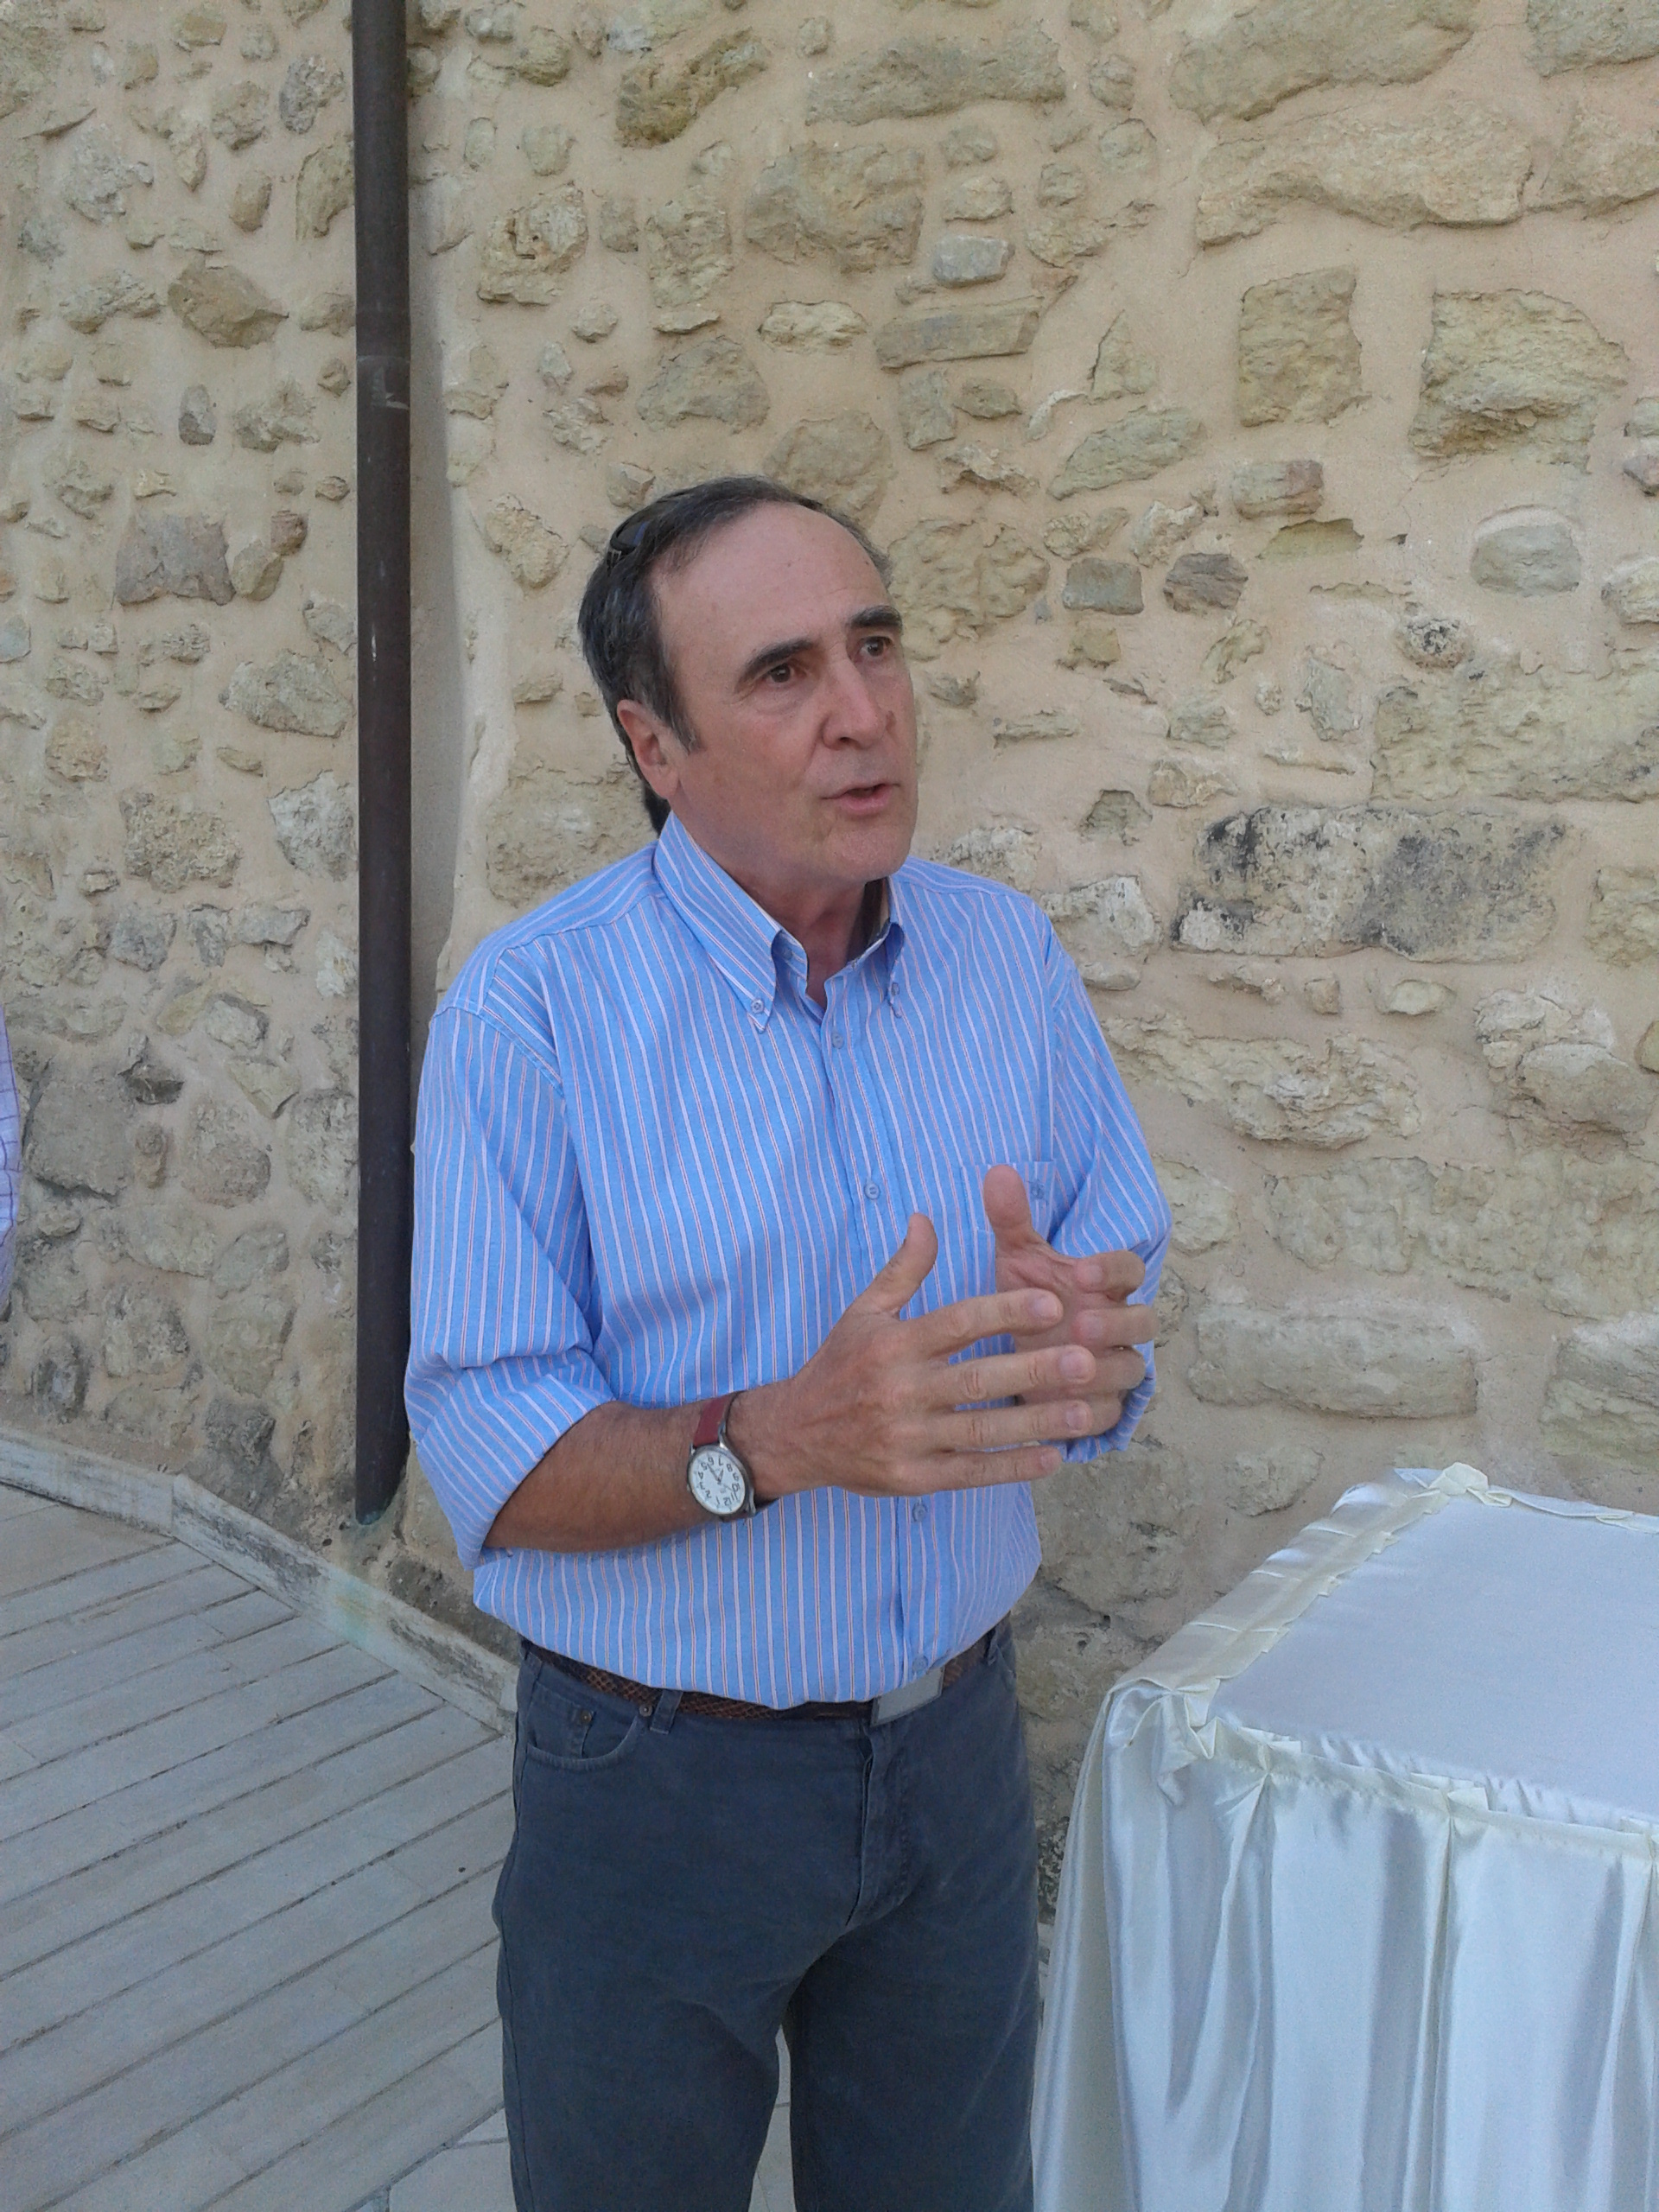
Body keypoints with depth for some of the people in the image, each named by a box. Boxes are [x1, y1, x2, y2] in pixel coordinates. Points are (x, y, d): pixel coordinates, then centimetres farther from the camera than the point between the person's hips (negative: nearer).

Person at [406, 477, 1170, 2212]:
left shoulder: (1008, 954, -1)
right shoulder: (528, 1010, -16)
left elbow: (1127, 1272, 2)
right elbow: (493, 1458, -19)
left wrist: (1080, 1337, -21)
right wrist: (778, 1441, -35)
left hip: (956, 1738, 4)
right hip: (658, 1776, -3)